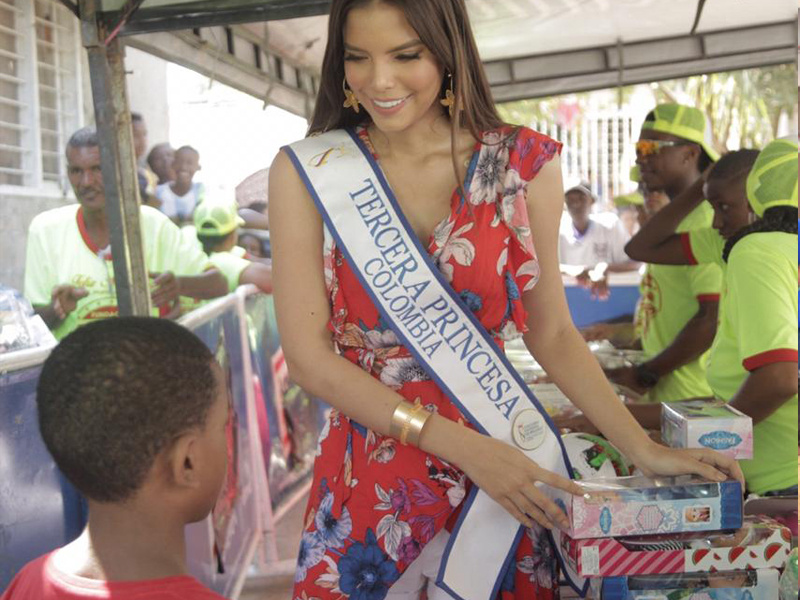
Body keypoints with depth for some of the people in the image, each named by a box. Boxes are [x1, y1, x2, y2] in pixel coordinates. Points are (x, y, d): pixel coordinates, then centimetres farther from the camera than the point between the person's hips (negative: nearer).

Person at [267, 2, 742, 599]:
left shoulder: (524, 164, -3)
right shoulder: (305, 171, -6)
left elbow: (552, 334, 4)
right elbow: (309, 354, -10)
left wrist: (644, 450, -4)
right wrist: (458, 443, -17)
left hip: (501, 486, 1)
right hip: (367, 484, 0)